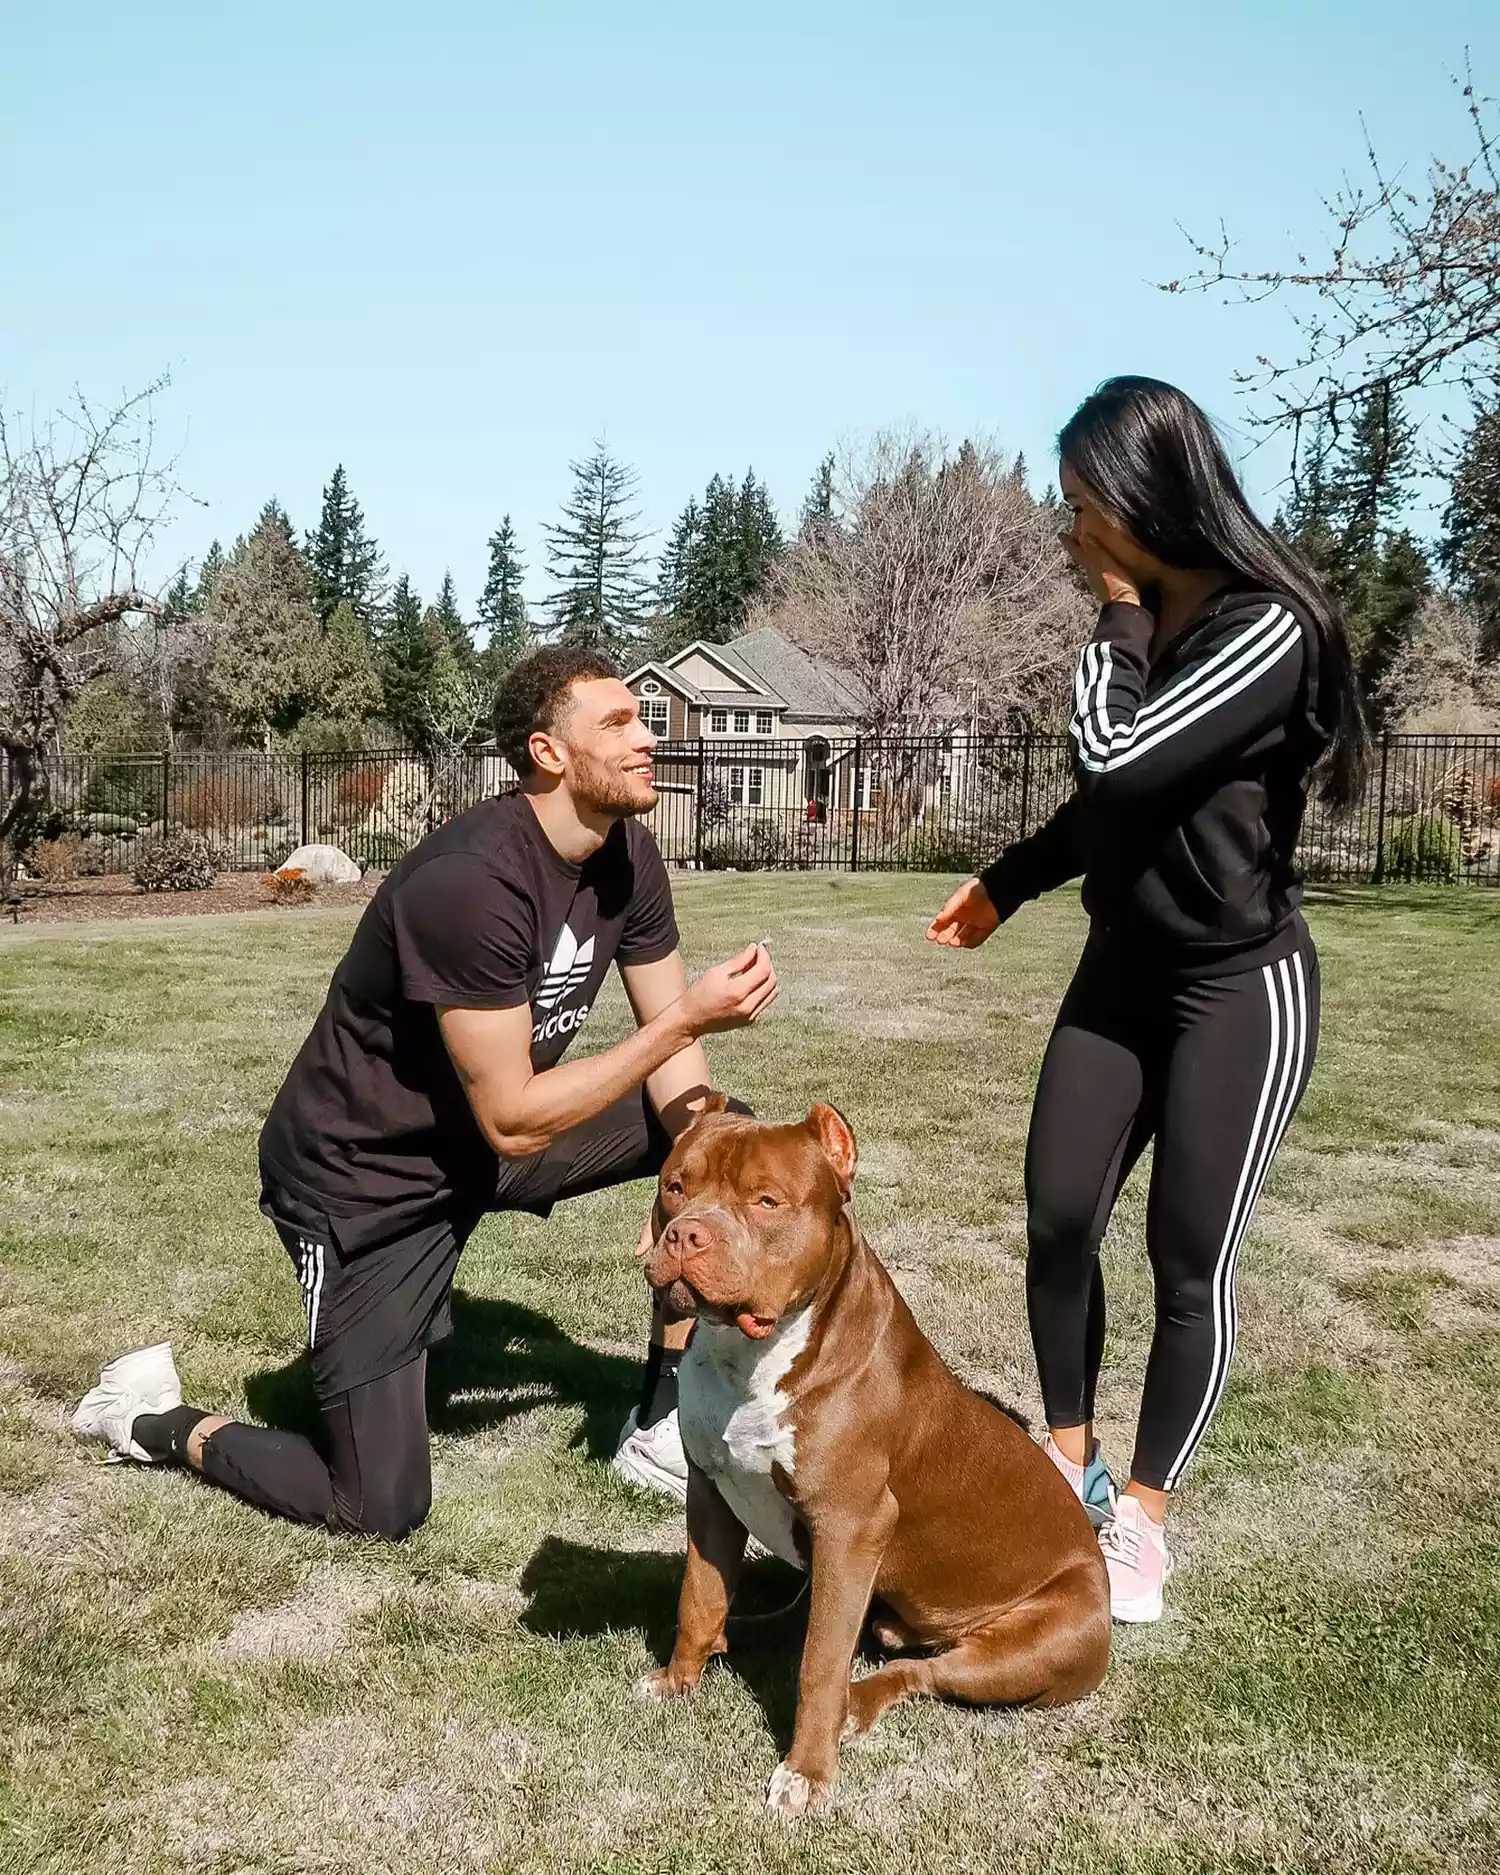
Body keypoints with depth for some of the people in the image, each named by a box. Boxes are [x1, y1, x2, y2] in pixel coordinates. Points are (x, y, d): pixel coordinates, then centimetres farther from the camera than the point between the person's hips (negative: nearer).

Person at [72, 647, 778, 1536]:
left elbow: (670, 1045, -2)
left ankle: (662, 1425, 7)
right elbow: (513, 1122, -29)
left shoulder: (629, 856, -8)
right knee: (385, 1509, -4)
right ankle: (161, 1420, 22)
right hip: (362, 1178, -8)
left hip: (487, 1137, 8)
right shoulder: (470, 883, -33)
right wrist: (688, 1018, -30)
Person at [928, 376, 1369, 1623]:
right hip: (1124, 967, 7)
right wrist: (1009, 882, 18)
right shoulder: (1147, 622, 3)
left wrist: (1117, 616, -15)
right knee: (1058, 1222, 6)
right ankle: (1068, 1460, 27)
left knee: (1190, 1254, 1)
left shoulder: (1269, 629, -20)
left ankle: (1145, 1513, 19)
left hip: (1240, 987, -7)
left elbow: (1121, 759, -28)